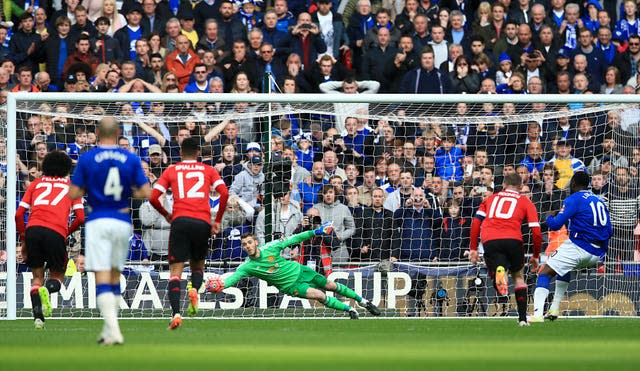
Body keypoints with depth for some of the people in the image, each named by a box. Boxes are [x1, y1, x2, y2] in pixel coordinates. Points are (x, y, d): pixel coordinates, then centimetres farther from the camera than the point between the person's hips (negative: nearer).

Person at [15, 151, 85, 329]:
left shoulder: (36, 184, 24)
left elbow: (18, 215, 15)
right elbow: (80, 217, 9)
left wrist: (24, 240, 24)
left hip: (33, 229, 2)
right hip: (56, 232, -2)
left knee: (37, 276, 16)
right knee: (57, 276, 15)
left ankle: (38, 316, -4)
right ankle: (47, 289, -22)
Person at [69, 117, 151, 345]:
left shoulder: (86, 159, -3)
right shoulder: (131, 159, 1)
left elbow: (74, 194, -4)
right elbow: (146, 192, -2)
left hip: (98, 222, -3)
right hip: (123, 222, 3)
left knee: (102, 278, -6)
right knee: (115, 276, 16)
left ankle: (113, 331, -20)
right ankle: (109, 331, 19)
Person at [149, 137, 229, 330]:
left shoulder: (171, 171, 14)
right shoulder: (208, 170, 16)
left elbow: (153, 198, 7)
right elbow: (224, 193, 2)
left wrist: (166, 215, 23)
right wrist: (218, 221, 10)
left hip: (180, 221, -1)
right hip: (203, 223, 1)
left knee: (175, 271, -1)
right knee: (198, 267, 20)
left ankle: (176, 313, -21)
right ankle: (194, 288, -13)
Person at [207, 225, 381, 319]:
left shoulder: (270, 248, -16)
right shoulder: (247, 267, -19)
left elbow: (293, 240, -7)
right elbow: (232, 278, -31)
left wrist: (314, 232, -8)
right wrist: (220, 285, -51)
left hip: (298, 270, 2)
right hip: (289, 285, -2)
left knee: (331, 286, 10)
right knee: (319, 296, -21)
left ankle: (363, 301, 30)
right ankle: (350, 309, -1)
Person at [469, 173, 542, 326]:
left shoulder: (491, 198, 27)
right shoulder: (526, 202, 22)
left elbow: (476, 222, 16)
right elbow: (536, 231, 13)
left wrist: (473, 249, 17)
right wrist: (536, 255, 25)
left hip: (489, 240, 0)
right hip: (513, 238, 0)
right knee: (518, 276, 22)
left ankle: (500, 273, -35)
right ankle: (522, 318, 17)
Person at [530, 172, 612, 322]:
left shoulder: (574, 199, -5)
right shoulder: (599, 201, 17)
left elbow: (555, 225, -10)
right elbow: (609, 231, 18)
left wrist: (549, 218, 12)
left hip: (578, 248, -8)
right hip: (598, 254, 8)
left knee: (545, 272, -5)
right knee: (565, 267, 35)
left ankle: (538, 313, -24)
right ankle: (555, 308, 30)